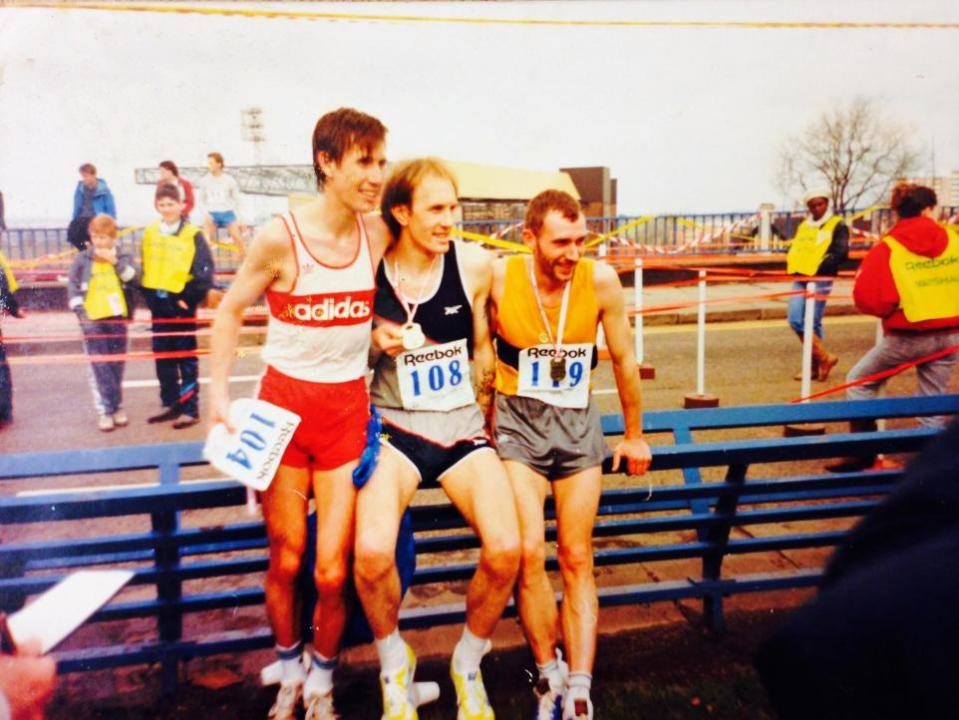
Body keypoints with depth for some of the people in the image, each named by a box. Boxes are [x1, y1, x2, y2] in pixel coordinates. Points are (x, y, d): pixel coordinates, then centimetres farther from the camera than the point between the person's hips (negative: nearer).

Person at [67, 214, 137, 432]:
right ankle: (105, 409, 0)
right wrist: (81, 312, -6)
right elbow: (73, 286, 2)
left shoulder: (123, 257, 5)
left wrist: (116, 261, -16)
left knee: (116, 365, 8)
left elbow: (133, 280, -9)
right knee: (99, 366, -4)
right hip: (93, 319, -1)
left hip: (117, 318, 1)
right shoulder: (82, 259, 2)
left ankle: (115, 407, 19)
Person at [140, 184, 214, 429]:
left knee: (186, 358, 2)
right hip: (158, 305, 6)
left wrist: (189, 297, -13)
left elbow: (204, 271, -11)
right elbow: (145, 267, 13)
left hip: (181, 304, -6)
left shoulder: (193, 235, -9)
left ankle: (190, 409, 9)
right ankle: (170, 404, 26)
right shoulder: (150, 233, 7)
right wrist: (148, 296, 5)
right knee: (163, 358, 13)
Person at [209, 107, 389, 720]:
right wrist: (219, 394, -9)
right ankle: (289, 671, 36)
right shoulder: (281, 237, -12)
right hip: (284, 403, -2)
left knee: (332, 571, -1)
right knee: (286, 560, 9)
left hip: (348, 407, 2)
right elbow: (231, 310, -1)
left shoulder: (378, 236, -2)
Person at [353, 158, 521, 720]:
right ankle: (393, 660, 8)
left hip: (463, 428, 2)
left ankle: (468, 661, 13)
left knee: (506, 550, -20)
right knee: (372, 552, -26)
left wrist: (485, 421, 11)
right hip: (396, 427, -1)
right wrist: (376, 342, -13)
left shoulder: (474, 265, -2)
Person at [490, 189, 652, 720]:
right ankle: (549, 675, 8)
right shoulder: (500, 278, -14)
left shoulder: (600, 280, -11)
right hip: (517, 420, -1)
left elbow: (624, 361, 2)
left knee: (577, 561, 4)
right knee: (529, 551, -13)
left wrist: (634, 436, 9)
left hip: (578, 422, 2)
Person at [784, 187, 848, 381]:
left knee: (812, 323, -7)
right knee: (795, 320, -1)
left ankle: (816, 365, 8)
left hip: (821, 279, -6)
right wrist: (794, 267, 3)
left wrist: (819, 268, -18)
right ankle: (824, 358, 10)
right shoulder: (803, 226, 19)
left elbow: (841, 253, -11)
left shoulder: (837, 225, 0)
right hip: (801, 278, 6)